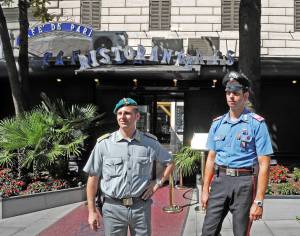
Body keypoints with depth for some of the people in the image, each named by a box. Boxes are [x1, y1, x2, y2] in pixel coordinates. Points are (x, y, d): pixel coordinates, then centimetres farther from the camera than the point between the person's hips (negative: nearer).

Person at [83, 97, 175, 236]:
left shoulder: (150, 142, 1)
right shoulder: (104, 143, -3)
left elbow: (169, 163, 16)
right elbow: (93, 177, 0)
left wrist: (158, 183, 3)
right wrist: (92, 210, -1)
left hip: (141, 207, 1)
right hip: (113, 207, -1)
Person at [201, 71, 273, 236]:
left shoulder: (257, 124, -7)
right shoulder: (217, 123, 9)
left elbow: (264, 165, -10)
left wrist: (258, 201, -15)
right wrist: (205, 190, 9)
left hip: (244, 182, -4)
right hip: (220, 180, 4)